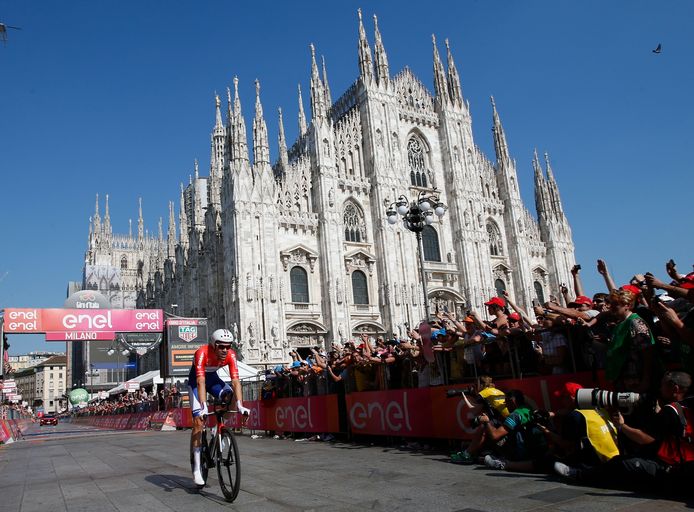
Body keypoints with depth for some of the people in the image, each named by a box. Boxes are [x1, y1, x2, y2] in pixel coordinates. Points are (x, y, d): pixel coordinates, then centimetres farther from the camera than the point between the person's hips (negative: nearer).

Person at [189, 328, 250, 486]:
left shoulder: (231, 355, -25)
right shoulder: (202, 353, -35)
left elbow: (235, 381, -30)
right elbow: (201, 382, -42)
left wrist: (240, 405, -40)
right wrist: (204, 407, -51)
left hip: (213, 377, 4)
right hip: (196, 380, -3)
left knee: (228, 396, -27)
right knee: (198, 421, -12)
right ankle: (196, 468, -6)